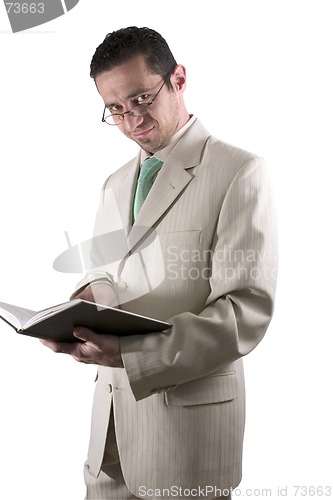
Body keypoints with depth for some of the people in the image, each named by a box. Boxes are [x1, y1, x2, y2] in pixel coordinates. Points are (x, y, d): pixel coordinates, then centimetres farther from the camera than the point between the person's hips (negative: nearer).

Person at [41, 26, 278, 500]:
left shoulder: (240, 172, -10)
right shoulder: (116, 184, 14)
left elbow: (248, 309, -17)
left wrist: (131, 352, -26)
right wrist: (89, 297, -6)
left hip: (190, 406, -6)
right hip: (112, 405, 6)